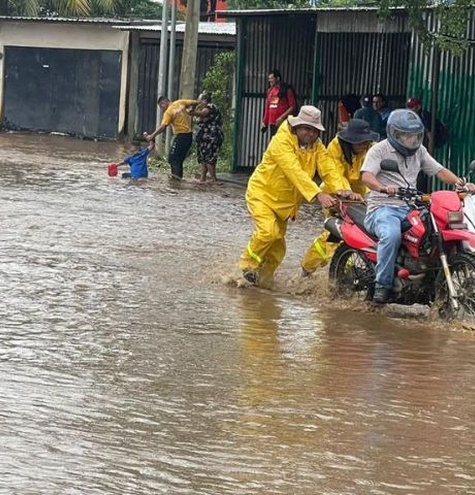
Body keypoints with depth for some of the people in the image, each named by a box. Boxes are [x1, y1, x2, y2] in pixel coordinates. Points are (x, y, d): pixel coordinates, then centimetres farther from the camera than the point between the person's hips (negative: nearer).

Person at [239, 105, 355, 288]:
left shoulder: (317, 146, -2)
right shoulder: (282, 141, -25)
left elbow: (328, 168, -17)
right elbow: (295, 172, -36)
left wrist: (340, 189, -38)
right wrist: (318, 194, -47)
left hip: (285, 201, 7)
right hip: (262, 192, -7)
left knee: (278, 248, 12)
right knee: (268, 231, -27)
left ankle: (264, 277, 33)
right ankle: (248, 263, -4)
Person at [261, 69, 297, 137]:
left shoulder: (287, 89, -5)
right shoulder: (270, 90, 15)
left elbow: (293, 107, -9)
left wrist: (282, 117, -17)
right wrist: (264, 121, 12)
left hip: (283, 123, -7)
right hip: (272, 123, 7)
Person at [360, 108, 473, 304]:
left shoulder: (418, 151, 19)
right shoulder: (379, 150, -1)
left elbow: (438, 170, 15)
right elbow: (366, 176, -17)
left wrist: (457, 181, -6)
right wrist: (383, 188, -39)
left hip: (410, 208, 6)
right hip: (383, 208, -6)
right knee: (391, 235, -38)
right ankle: (382, 285, -28)